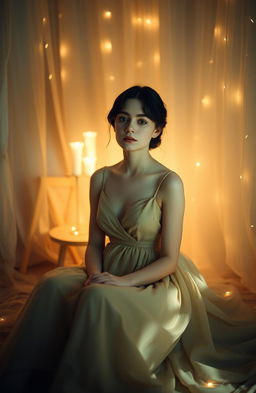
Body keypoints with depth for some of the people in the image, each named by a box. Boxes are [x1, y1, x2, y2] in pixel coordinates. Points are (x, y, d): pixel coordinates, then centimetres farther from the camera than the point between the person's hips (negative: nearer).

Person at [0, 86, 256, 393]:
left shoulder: (169, 183, -12)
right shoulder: (101, 178, 4)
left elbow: (169, 259, -10)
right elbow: (95, 243, 8)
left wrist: (123, 281, -22)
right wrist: (95, 275, -13)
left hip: (156, 282, -4)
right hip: (110, 274, 5)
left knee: (99, 298, -34)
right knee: (53, 284, -23)